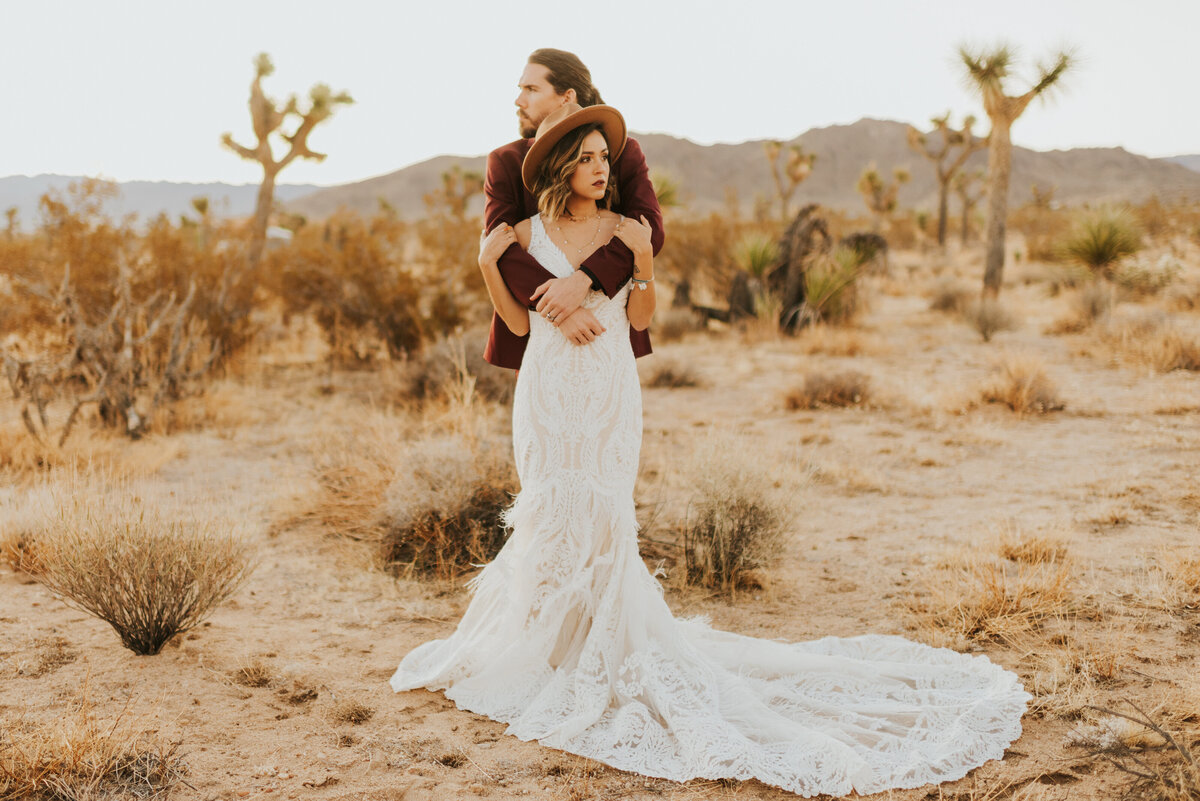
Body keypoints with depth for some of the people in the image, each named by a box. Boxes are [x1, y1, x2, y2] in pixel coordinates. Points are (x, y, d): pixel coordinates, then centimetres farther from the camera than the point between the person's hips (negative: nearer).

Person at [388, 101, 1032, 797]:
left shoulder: (625, 230, 0)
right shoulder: (528, 233, 4)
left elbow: (641, 319, 0)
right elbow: (519, 322, 3)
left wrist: (643, 260, -15)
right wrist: (489, 264, -8)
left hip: (609, 392, -1)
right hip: (549, 392, 2)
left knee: (598, 518, -1)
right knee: (555, 515, 7)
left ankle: (611, 648, 14)